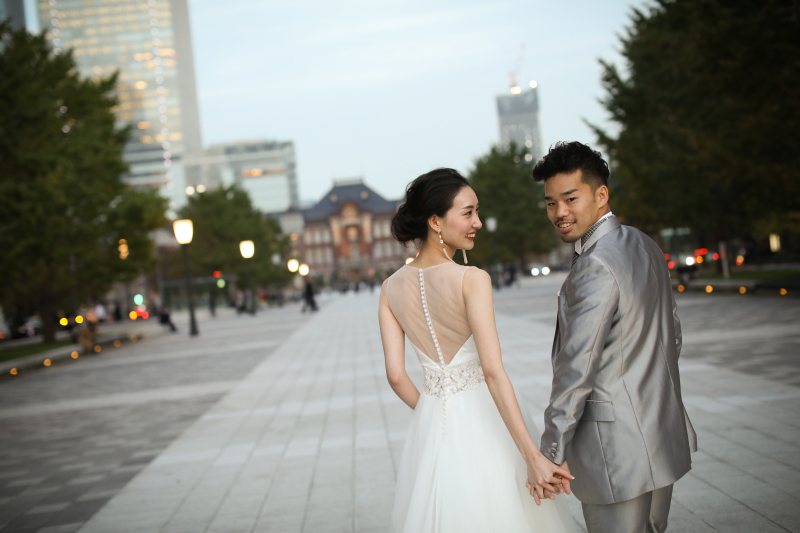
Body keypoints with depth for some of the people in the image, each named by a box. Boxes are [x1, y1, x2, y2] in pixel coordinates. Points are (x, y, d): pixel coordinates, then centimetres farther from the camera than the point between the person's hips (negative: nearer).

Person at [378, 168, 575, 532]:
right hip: (483, 422, -5)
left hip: (431, 424, 5)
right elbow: (493, 371, -23)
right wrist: (533, 457, -23)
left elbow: (396, 375, 0)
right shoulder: (472, 280, -17)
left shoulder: (392, 288, -1)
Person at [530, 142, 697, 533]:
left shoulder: (595, 269, -22)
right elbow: (671, 334, 17)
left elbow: (576, 369, -20)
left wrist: (552, 451, -12)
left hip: (618, 453, -9)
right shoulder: (644, 245, 7)